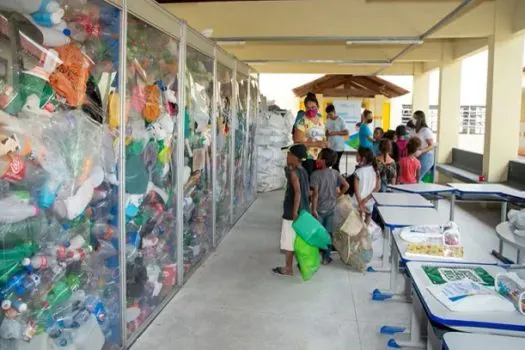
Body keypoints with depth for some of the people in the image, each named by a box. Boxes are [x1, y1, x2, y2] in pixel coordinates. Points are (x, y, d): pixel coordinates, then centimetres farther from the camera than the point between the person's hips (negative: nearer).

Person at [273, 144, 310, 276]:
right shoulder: (303, 171, 9)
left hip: (292, 212, -8)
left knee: (288, 239, 2)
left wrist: (294, 211, -26)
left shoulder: (293, 172, -16)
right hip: (304, 210, 9)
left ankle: (288, 268, 9)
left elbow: (298, 192, -25)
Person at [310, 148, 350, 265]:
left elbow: (315, 193, -20)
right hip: (331, 209, 4)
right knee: (328, 233, 13)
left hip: (319, 209, -4)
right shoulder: (335, 173, -2)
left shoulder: (316, 174, -17)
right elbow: (346, 185, -5)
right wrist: (337, 195, 7)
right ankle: (326, 257, 20)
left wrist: (314, 209, -16)